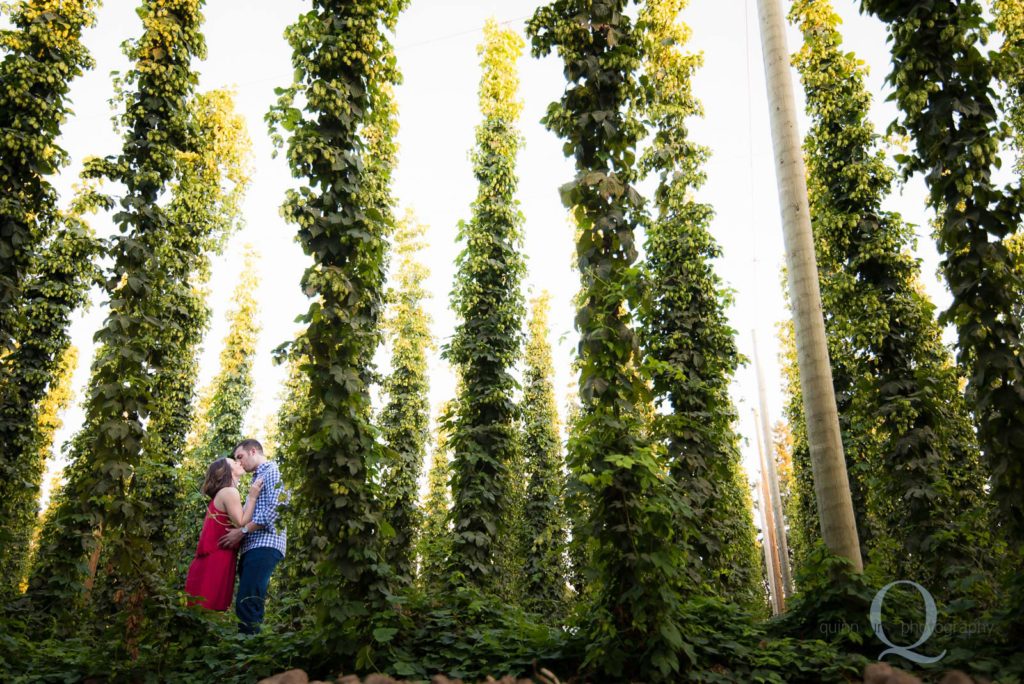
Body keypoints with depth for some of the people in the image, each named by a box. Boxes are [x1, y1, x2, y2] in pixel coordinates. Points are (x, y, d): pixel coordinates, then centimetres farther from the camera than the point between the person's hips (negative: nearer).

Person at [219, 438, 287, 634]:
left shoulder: (271, 471, 0)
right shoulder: (259, 478, 29)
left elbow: (275, 507, -15)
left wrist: (242, 531, -14)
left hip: (265, 545, -10)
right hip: (253, 546, 10)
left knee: (246, 605, -17)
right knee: (246, 605, 7)